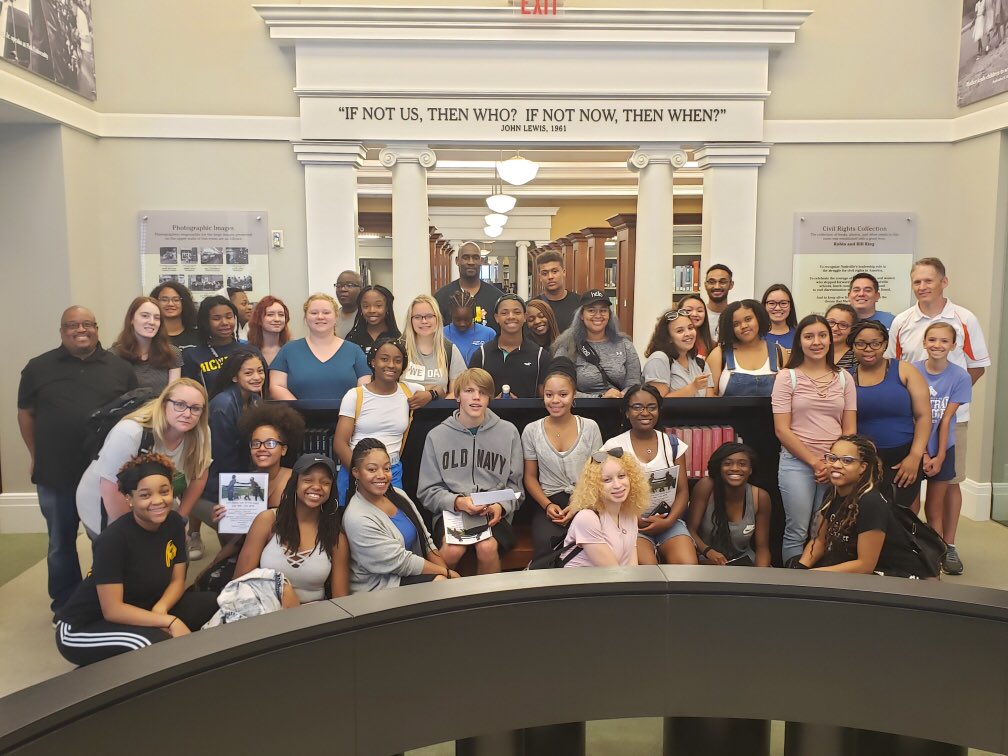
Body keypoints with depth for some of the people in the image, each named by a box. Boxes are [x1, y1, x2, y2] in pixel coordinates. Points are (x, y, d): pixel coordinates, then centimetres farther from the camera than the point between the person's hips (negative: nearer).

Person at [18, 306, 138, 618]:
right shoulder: (38, 367, 2)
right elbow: (26, 413, 8)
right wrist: (36, 456, 4)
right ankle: (64, 604, 31)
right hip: (55, 475, 1)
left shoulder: (120, 368, 2)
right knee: (61, 543, 15)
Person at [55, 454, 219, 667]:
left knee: (210, 604, -10)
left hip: (138, 613, 7)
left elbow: (177, 580, -1)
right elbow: (112, 610, -26)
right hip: (82, 628, -6)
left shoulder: (174, 522, -7)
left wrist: (161, 609, -21)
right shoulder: (113, 538, -26)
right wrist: (170, 621, -28)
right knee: (157, 643, -33)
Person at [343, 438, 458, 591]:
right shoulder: (358, 519, -20)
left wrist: (446, 571, -5)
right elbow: (400, 562, -19)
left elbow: (425, 540, 7)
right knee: (441, 582, -23)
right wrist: (446, 573, -12)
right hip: (379, 587, -7)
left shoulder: (398, 494, 3)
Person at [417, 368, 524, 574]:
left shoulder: (508, 432, 7)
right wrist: (457, 501, -14)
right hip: (450, 511, 0)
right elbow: (428, 491, 4)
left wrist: (501, 506, -11)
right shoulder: (437, 436, 5)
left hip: (494, 513, 1)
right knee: (452, 550, -30)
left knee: (487, 547, -30)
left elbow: (515, 485, 9)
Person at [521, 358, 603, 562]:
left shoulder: (590, 427, 5)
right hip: (549, 502, 0)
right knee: (545, 544, -32)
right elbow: (530, 477, 10)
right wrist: (547, 505, -7)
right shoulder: (531, 430, 7)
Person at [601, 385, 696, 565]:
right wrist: (639, 522, -12)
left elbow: (683, 491, 6)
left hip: (669, 521, 2)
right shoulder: (614, 446, 0)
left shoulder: (673, 445, 7)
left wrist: (668, 521, -11)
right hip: (630, 522, -2)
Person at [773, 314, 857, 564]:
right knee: (797, 532, -3)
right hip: (797, 462, -3)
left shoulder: (844, 378, 9)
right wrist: (815, 462, -10)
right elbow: (782, 430, -6)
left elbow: (849, 429, 8)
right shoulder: (787, 377, -1)